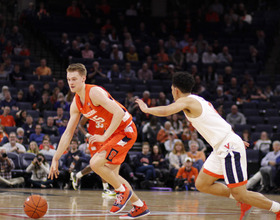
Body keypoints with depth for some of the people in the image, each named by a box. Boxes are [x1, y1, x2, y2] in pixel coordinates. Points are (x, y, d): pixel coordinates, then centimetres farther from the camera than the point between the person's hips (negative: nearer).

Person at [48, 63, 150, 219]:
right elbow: (68, 133, 10)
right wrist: (56, 159, 6)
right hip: (113, 133, 10)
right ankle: (140, 206, 25)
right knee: (111, 174, 13)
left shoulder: (94, 92, -22)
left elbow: (119, 112, -30)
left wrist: (104, 137, -28)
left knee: (95, 163, -20)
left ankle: (123, 190, 1)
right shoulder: (76, 104, 5)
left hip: (126, 131, -9)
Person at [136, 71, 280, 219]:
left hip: (229, 147, -10)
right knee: (201, 184, 12)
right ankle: (244, 202, 17)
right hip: (221, 148, 10)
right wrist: (237, 139, 33)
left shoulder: (187, 101, -9)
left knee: (240, 194, -7)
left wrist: (146, 109, -6)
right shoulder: (198, 100, 19)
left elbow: (165, 111, -24)